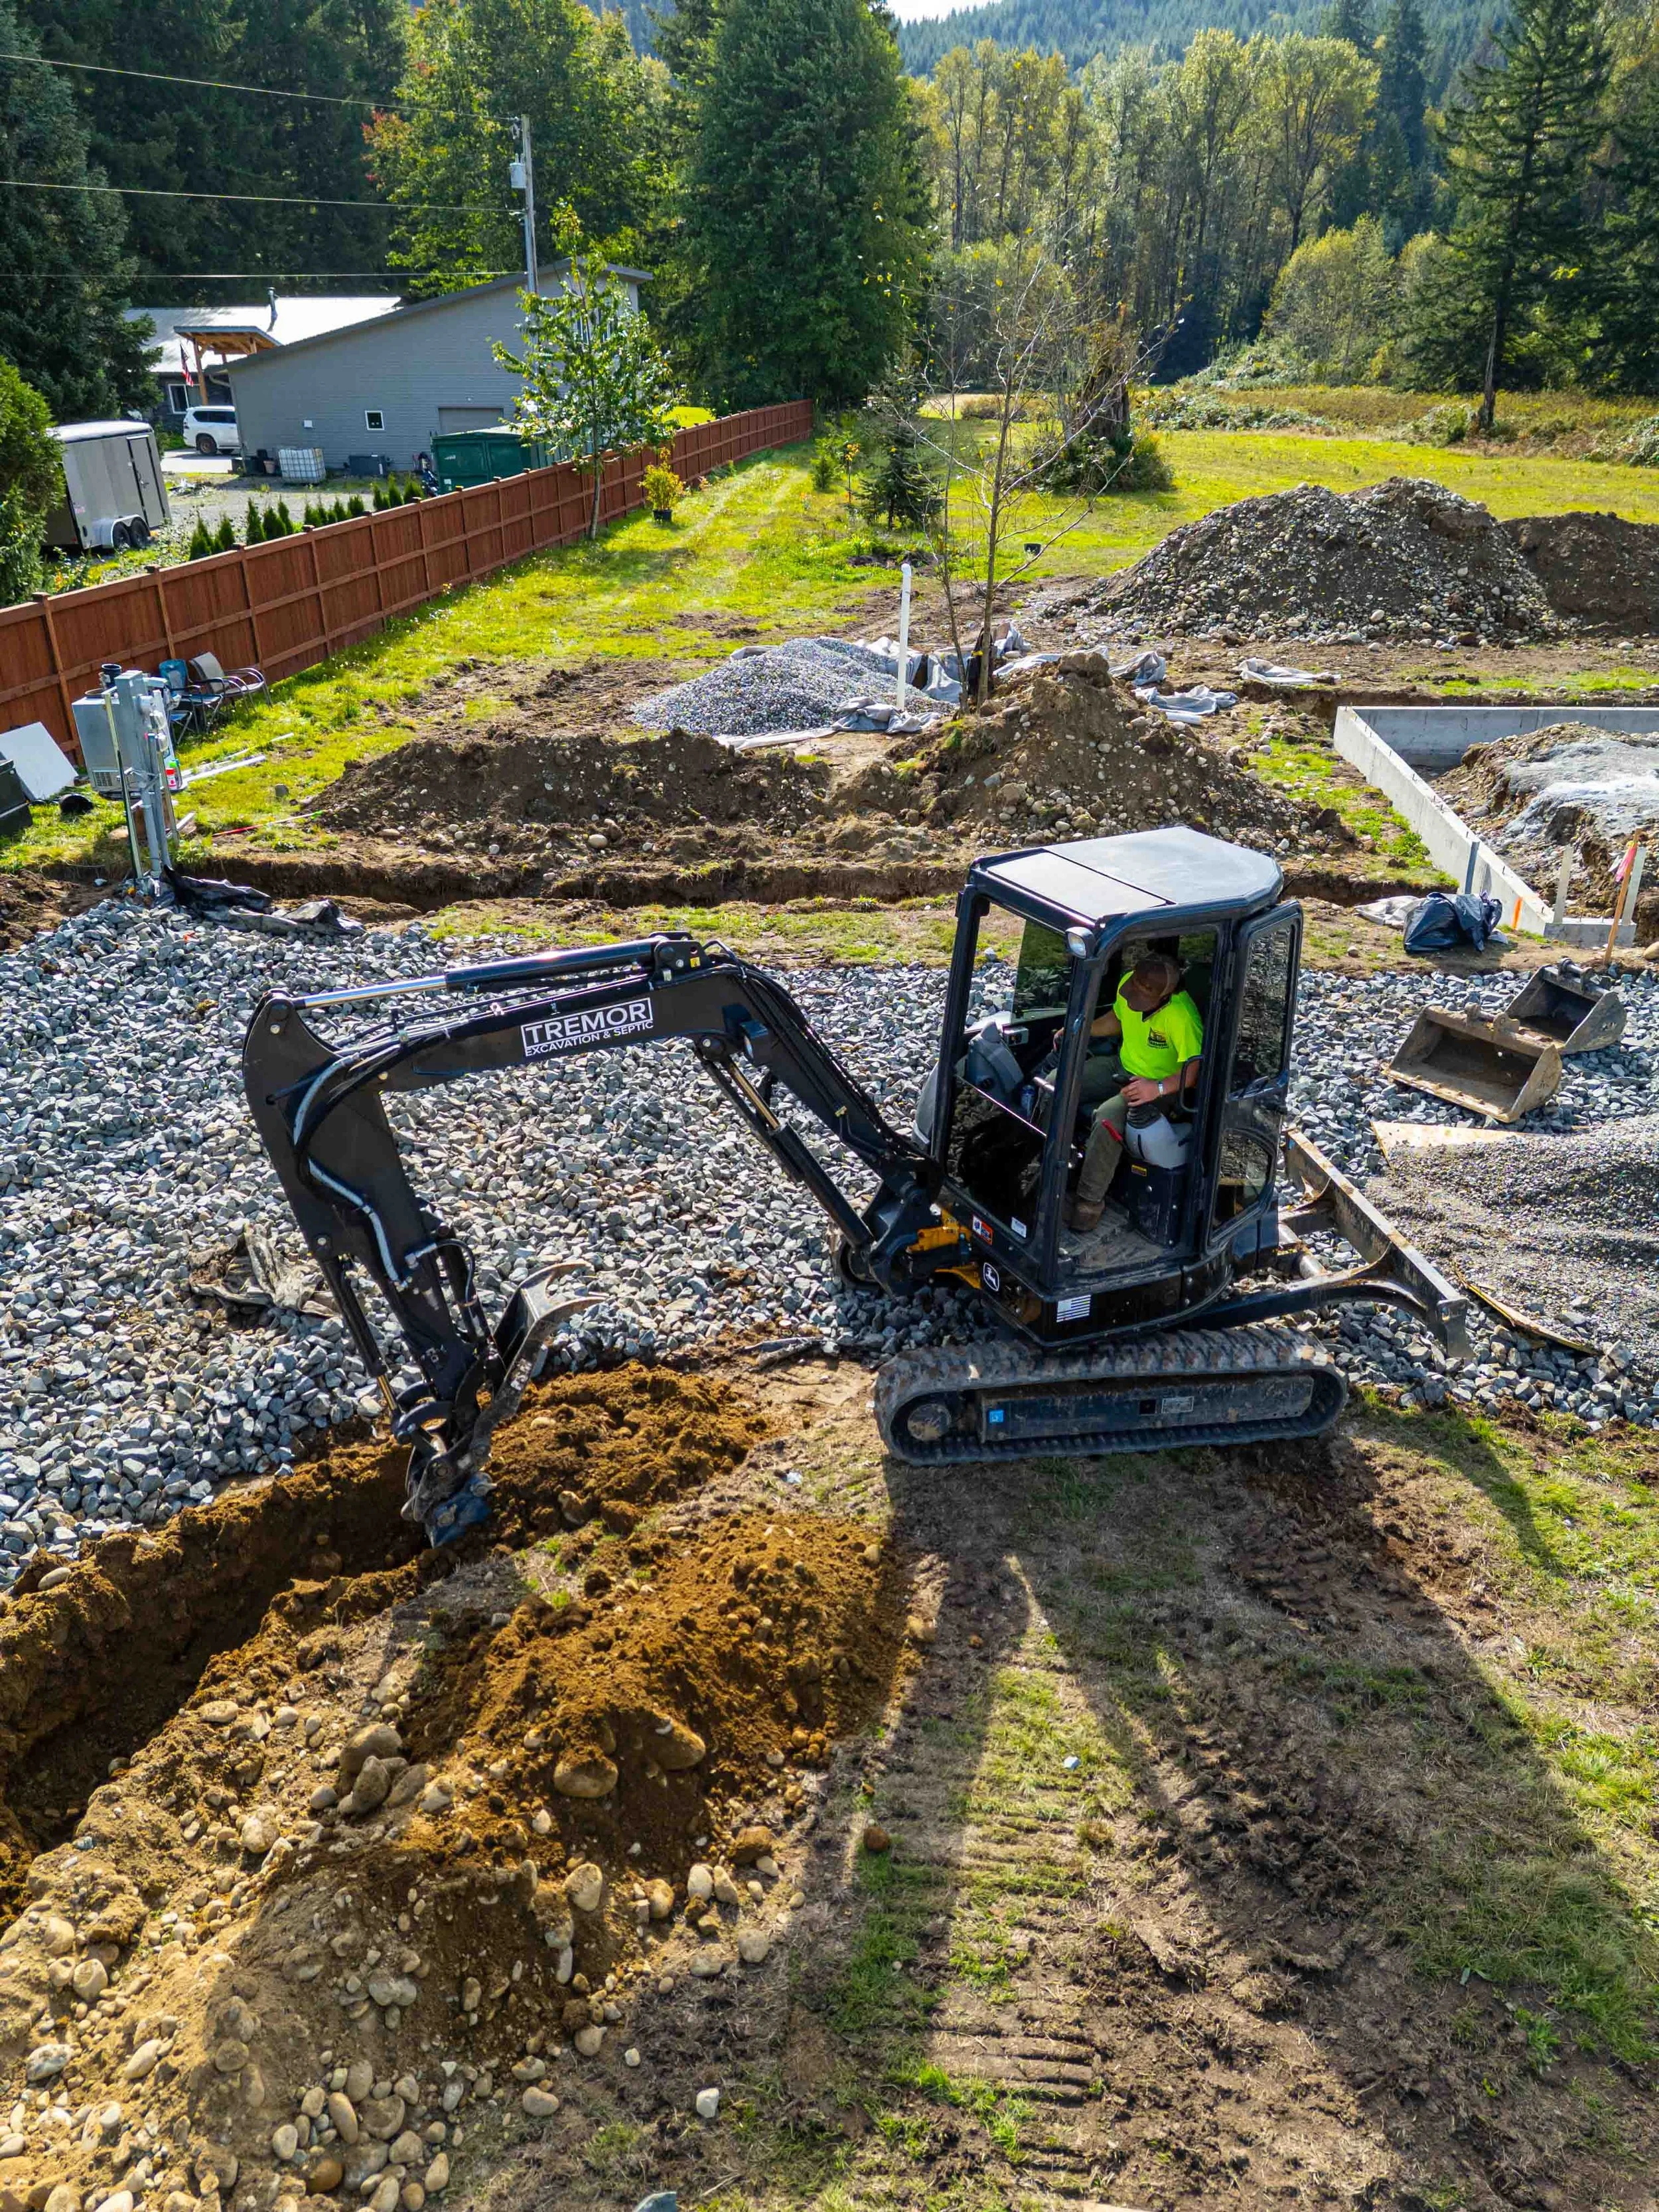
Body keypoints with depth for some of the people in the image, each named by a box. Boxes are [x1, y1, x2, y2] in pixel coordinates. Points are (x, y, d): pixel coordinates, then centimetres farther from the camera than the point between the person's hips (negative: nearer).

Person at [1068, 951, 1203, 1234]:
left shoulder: (1181, 1017, -31)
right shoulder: (1128, 984, -9)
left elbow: (1198, 1066, -32)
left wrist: (1159, 1088, -41)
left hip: (1160, 1085, -8)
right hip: (1122, 1066, 8)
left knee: (1108, 1117, -33)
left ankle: (1090, 1200, -19)